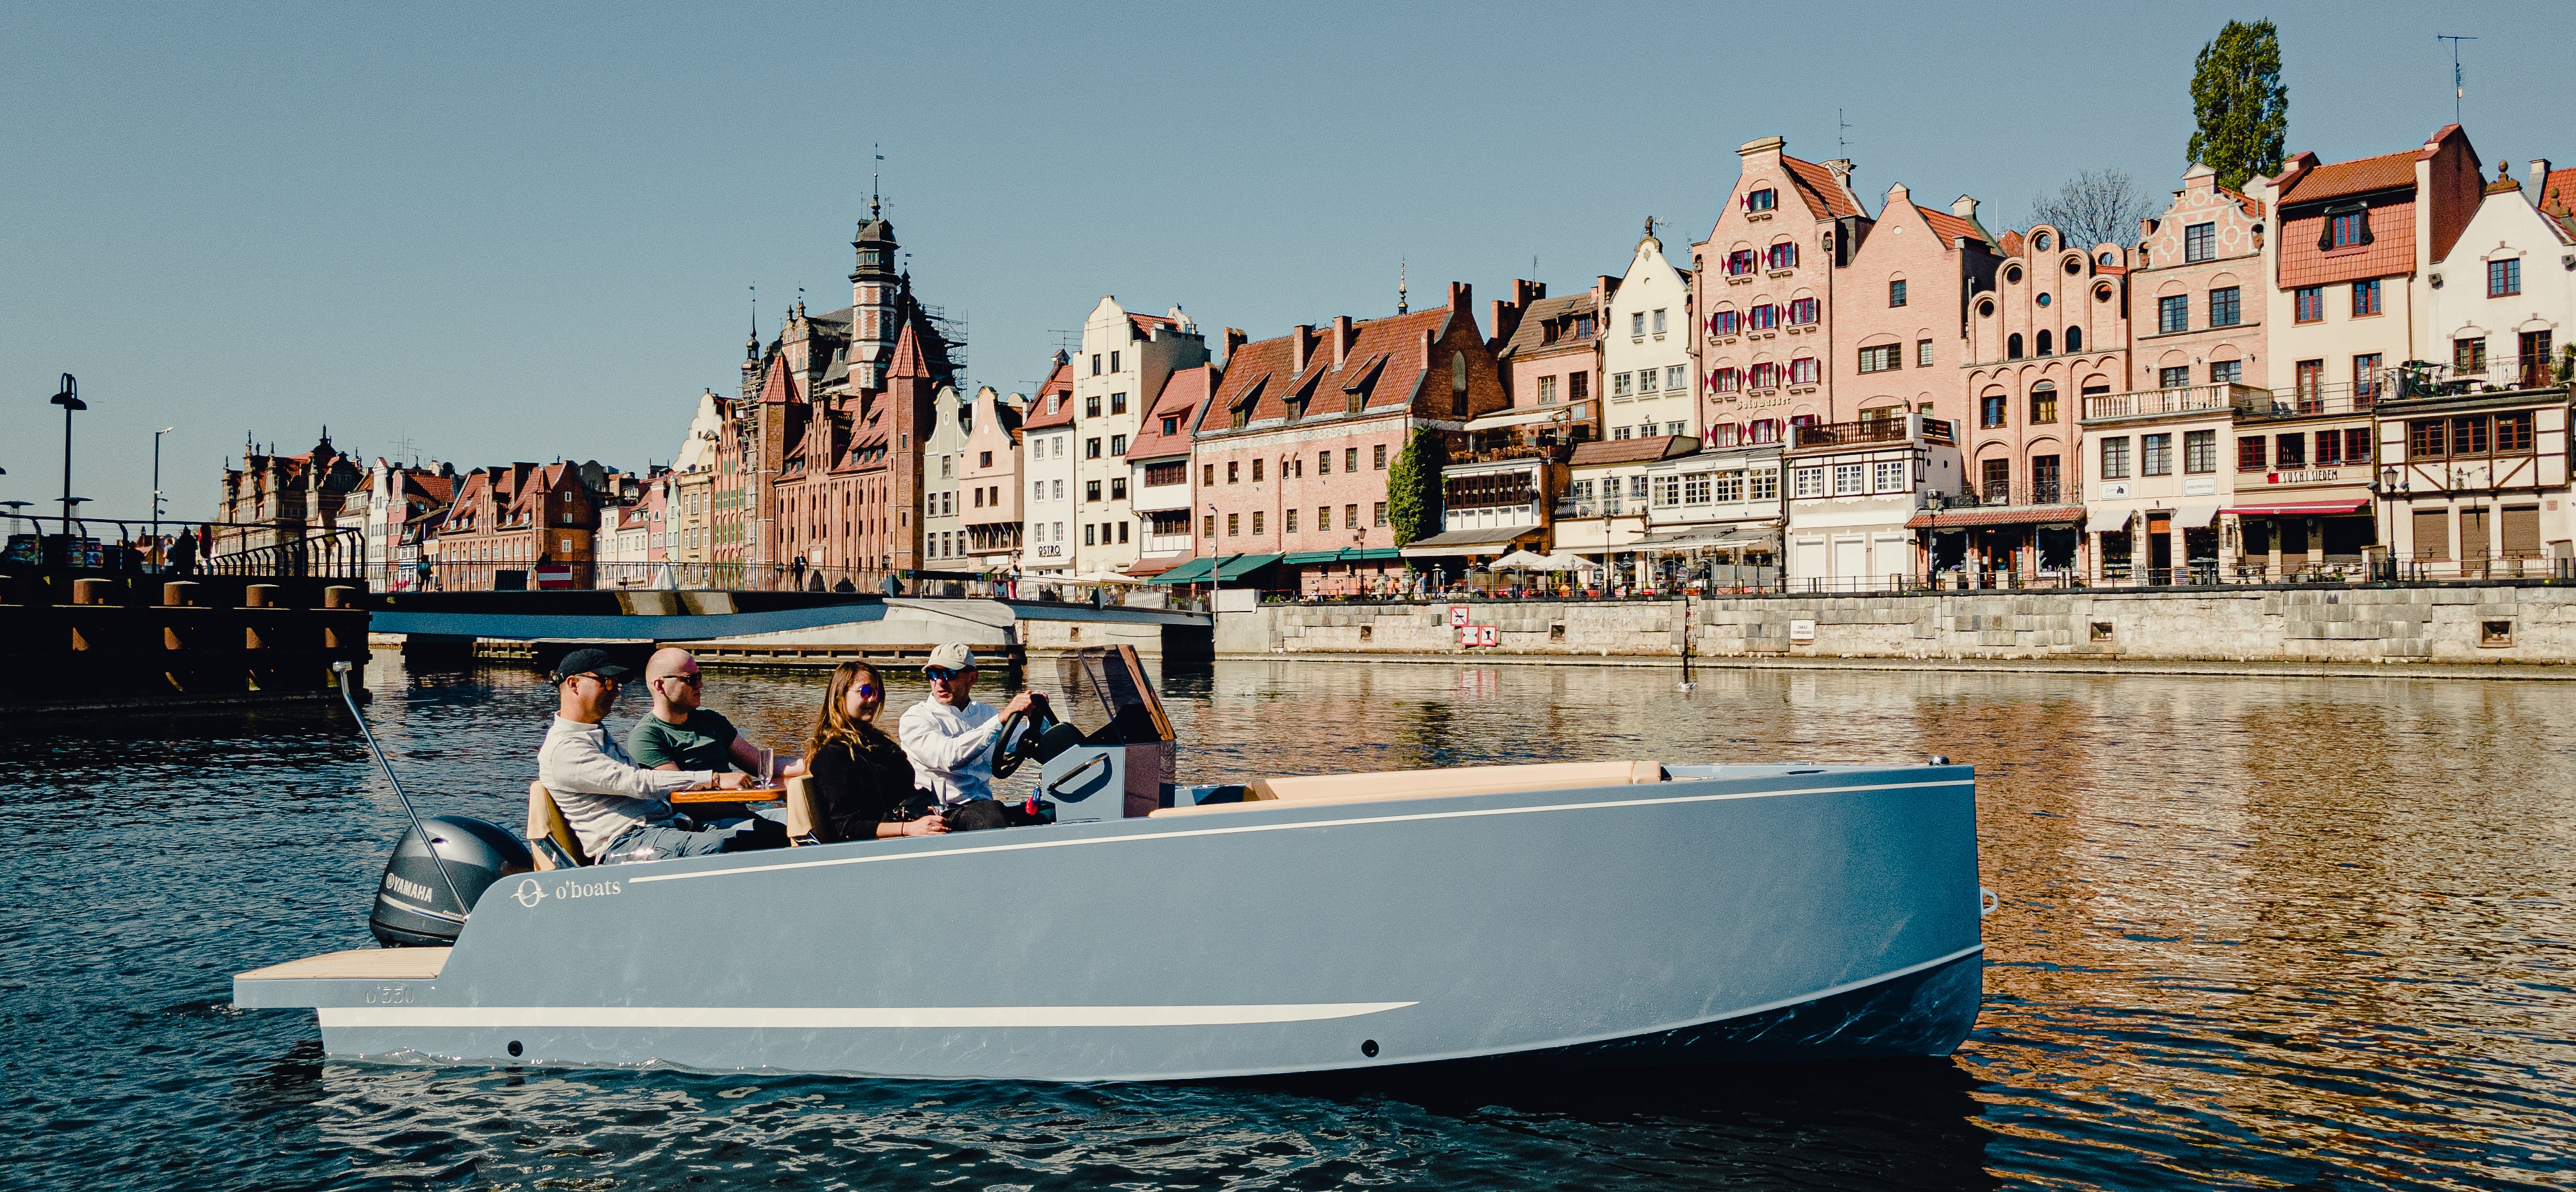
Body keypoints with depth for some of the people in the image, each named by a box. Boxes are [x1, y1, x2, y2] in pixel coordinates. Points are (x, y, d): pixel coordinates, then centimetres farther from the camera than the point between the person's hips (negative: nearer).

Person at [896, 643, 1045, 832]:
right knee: (992, 812, -37)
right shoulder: (914, 719, 0)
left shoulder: (985, 713, 19)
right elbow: (950, 757, -20)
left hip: (984, 806, 6)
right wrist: (1002, 718, -23)